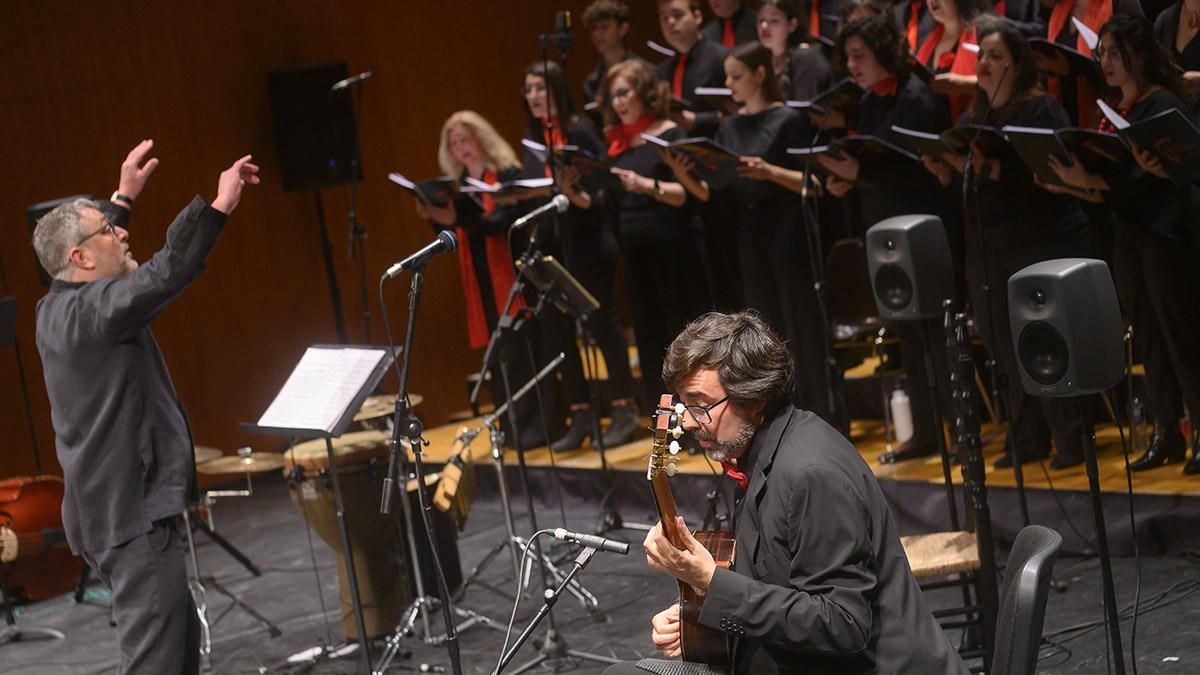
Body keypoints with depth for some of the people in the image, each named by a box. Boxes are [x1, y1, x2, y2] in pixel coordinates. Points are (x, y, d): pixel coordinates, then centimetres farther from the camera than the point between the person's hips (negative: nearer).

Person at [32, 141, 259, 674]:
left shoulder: (57, 308, 11)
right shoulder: (90, 309, -18)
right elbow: (167, 272, -32)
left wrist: (125, 198, 34)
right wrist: (219, 206, -32)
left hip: (105, 509, 11)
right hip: (135, 514, -11)